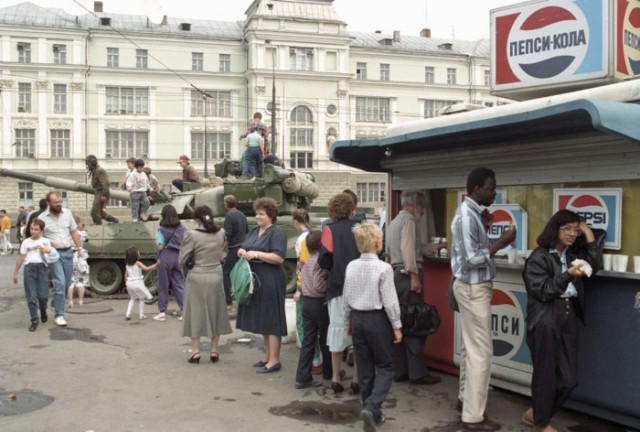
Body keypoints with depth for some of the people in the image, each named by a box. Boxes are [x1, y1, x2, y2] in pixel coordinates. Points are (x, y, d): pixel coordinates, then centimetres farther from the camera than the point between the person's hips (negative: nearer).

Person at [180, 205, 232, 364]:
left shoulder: (192, 234, -15)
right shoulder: (220, 233, -3)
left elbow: (182, 260, -11)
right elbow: (220, 254, 5)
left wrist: (194, 259, 7)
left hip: (197, 277, -3)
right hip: (216, 276, 3)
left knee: (195, 313, 9)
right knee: (216, 312, 14)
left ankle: (195, 351, 11)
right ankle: (214, 350, 17)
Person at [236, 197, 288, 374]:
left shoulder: (277, 233, -9)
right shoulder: (253, 232, 15)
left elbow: (279, 258, -18)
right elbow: (243, 249, 18)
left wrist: (256, 254, -21)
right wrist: (242, 252, -5)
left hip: (270, 283, -8)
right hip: (255, 281, 8)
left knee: (271, 320, -3)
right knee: (261, 319, 14)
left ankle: (274, 360, 3)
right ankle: (268, 354, 25)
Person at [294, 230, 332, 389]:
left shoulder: (307, 262, 11)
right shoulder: (321, 261, -17)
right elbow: (319, 285, -24)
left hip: (306, 301, 7)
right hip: (320, 302, -7)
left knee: (308, 339, 5)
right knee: (325, 338, 10)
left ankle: (303, 377, 2)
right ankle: (329, 371, 27)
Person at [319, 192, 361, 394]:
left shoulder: (330, 229, -3)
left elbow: (324, 260, -10)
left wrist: (336, 268, 9)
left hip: (338, 286, -1)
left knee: (338, 329, 10)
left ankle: (336, 377, 17)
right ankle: (357, 379, 14)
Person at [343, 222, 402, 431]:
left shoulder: (351, 267, 1)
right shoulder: (383, 268, -15)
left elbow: (347, 298, 7)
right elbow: (390, 301, -13)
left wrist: (348, 322, 19)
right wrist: (397, 326, -4)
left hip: (357, 319, 5)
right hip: (377, 320, -5)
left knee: (364, 368, 13)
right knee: (385, 367, 7)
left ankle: (373, 413, 21)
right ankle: (371, 407, -10)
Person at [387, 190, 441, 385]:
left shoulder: (395, 221, 21)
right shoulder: (408, 220, -8)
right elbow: (408, 248, -19)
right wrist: (414, 276, -22)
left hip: (396, 273, 10)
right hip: (407, 274, -10)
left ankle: (399, 370, 14)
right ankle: (417, 373, -4)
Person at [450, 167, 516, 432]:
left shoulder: (471, 212, 10)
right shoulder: (467, 215, -21)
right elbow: (472, 260, -26)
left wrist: (485, 229, 7)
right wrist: (501, 243, -21)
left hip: (474, 286, 11)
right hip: (473, 288, -11)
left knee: (471, 346, 19)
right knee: (481, 351, -7)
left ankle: (466, 397, 33)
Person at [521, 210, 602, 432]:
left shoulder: (573, 254, 13)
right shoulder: (538, 258, -7)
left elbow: (596, 265, -1)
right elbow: (543, 292, -11)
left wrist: (589, 234, 1)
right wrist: (568, 275, -23)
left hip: (568, 318, 7)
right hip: (545, 321, -7)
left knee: (569, 378, 7)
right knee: (546, 375, 4)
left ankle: (535, 413, 27)